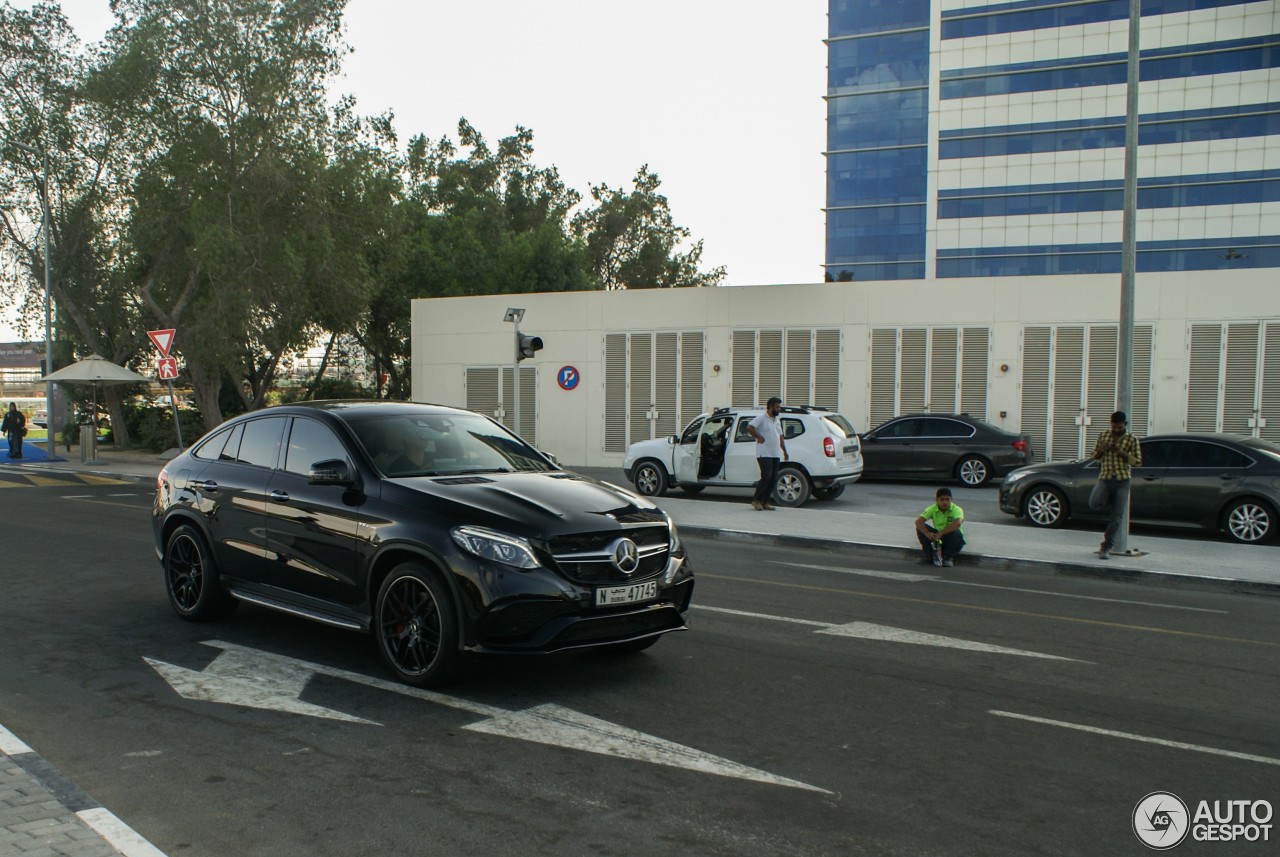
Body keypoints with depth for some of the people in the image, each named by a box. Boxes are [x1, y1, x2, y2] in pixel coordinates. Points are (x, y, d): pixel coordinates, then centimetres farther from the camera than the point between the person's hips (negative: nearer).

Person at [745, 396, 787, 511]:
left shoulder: (776, 420, 19)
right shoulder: (761, 418, -7)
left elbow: (780, 436, 25)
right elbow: (749, 427, -22)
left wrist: (784, 451, 19)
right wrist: (758, 437, -15)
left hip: (776, 455, 8)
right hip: (764, 454, -8)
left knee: (773, 479, 4)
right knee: (766, 477, -13)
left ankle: (764, 502, 11)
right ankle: (756, 500, -2)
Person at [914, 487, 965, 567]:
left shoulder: (956, 510, -21)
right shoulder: (932, 509, -12)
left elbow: (957, 523, -42)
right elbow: (918, 521, -23)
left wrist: (940, 533, -44)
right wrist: (927, 533, -40)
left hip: (953, 541, -3)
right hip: (938, 539, 3)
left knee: (956, 533, -35)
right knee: (920, 527, -17)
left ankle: (949, 557, -13)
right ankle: (929, 554, -4)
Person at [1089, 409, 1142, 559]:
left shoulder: (1132, 440, 1)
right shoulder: (1103, 436, 10)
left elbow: (1138, 462, -1)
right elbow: (1095, 456, 17)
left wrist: (1123, 453, -17)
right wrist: (1101, 450, -6)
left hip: (1122, 481, -2)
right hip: (1105, 478, 2)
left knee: (1116, 517, -4)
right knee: (1094, 504, -21)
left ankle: (1106, 547, 2)